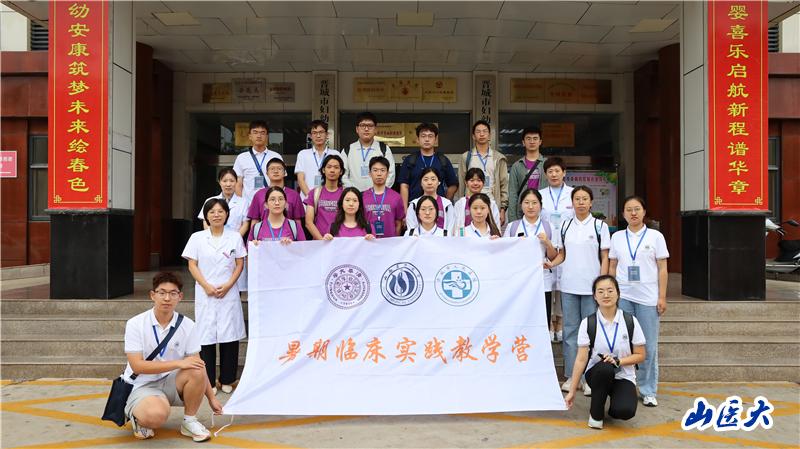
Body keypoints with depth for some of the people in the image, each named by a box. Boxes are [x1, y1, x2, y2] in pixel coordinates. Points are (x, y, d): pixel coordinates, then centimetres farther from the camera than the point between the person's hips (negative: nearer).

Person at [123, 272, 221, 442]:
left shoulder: (188, 326, -4)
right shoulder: (135, 324, -12)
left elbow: (197, 366, 3)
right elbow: (137, 366, -19)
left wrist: (211, 397, 1)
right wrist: (178, 363, -25)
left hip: (171, 383, 4)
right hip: (142, 385, -4)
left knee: (196, 371, -28)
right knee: (157, 415, -37)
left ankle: (189, 422, -4)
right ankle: (138, 417, 2)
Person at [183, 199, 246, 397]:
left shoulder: (235, 237, 6)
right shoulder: (197, 238, 4)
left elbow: (240, 264, 5)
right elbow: (192, 265, 1)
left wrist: (228, 285, -8)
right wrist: (207, 286, -10)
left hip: (229, 293, 1)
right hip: (205, 293, 0)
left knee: (229, 335, 1)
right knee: (206, 336, 0)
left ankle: (227, 379, 13)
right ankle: (208, 381, 9)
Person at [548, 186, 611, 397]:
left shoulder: (600, 226, 0)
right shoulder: (566, 226, 9)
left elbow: (605, 258, -1)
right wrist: (551, 263, -6)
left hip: (591, 287, -3)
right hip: (568, 286, 3)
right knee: (570, 329, 7)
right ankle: (571, 375, 15)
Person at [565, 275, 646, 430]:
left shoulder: (630, 321, -5)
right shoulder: (588, 323, -7)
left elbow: (640, 355, 0)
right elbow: (581, 359, -7)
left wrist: (618, 361, -19)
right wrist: (572, 391, -10)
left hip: (623, 376, 0)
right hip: (597, 374, 0)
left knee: (625, 411, -30)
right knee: (605, 367, -37)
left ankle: (614, 396, 9)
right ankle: (596, 413, -12)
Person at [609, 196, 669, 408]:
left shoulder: (655, 236, 3)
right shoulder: (617, 237, 8)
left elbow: (662, 269, 2)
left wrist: (662, 297, -3)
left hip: (648, 298, -1)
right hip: (622, 296, 2)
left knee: (649, 346, 2)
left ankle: (648, 391, 12)